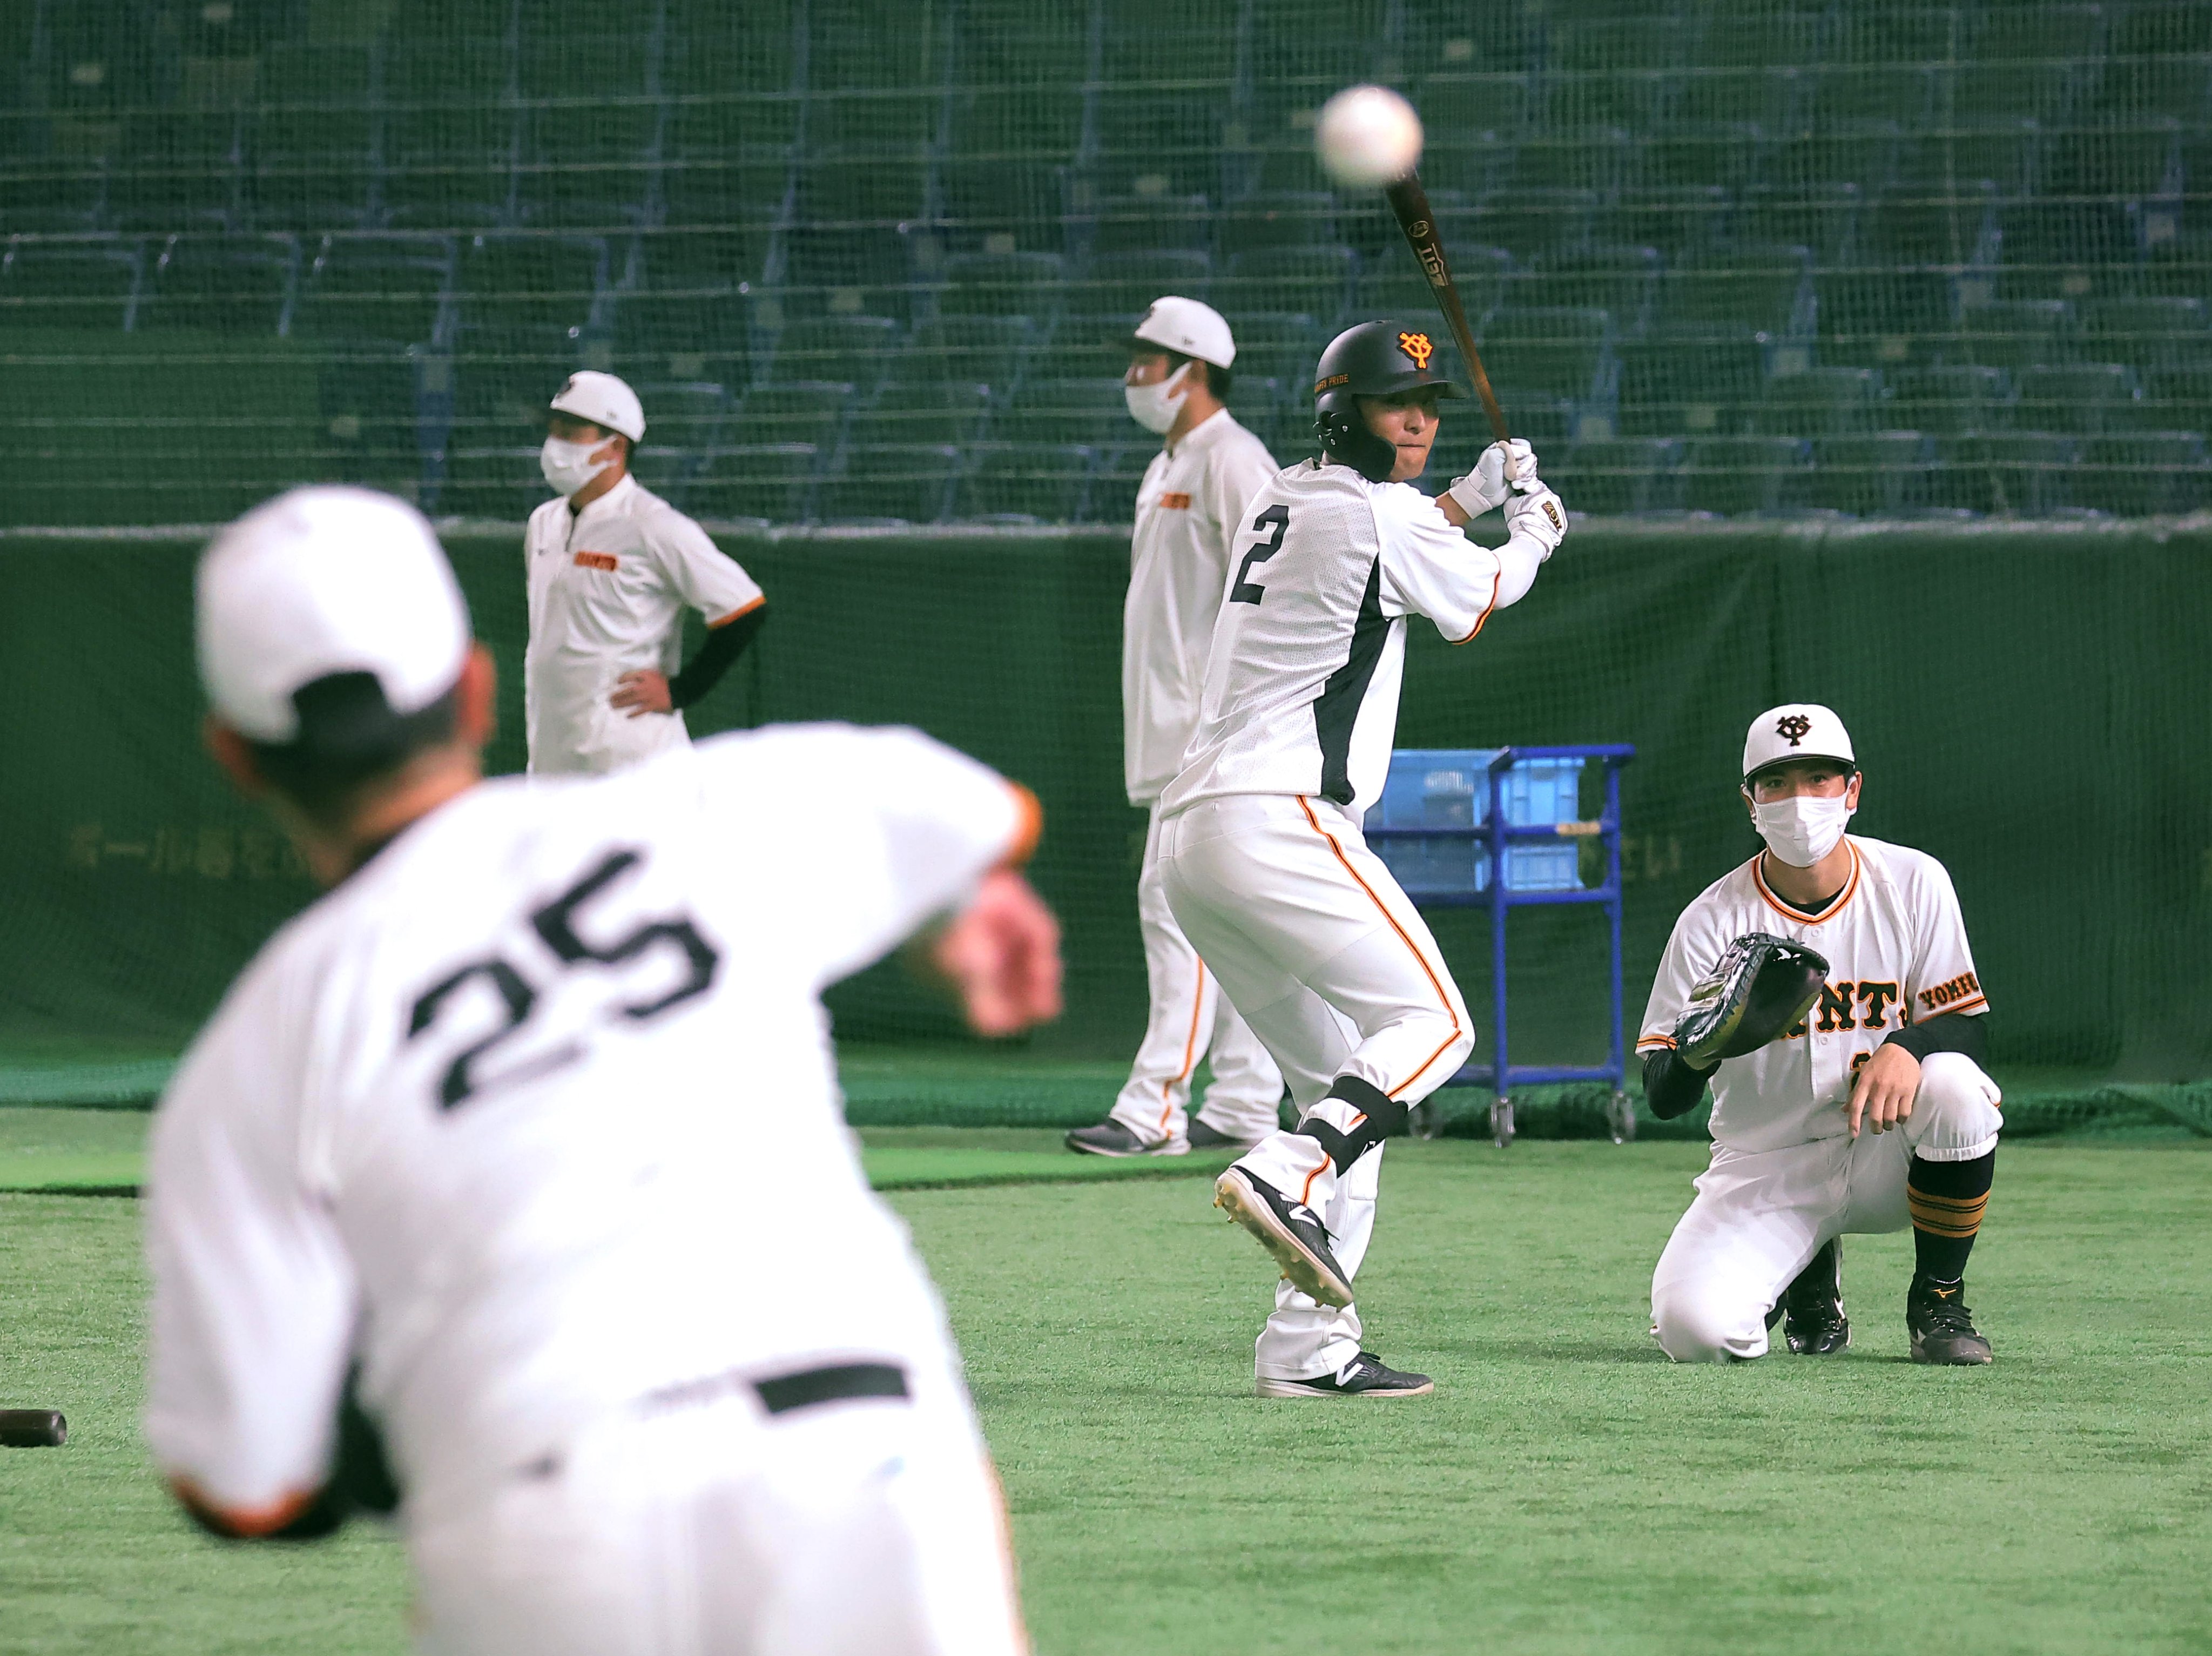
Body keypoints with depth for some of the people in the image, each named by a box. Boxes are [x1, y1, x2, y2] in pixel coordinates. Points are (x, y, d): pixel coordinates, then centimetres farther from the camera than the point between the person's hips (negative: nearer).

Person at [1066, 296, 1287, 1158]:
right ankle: (1243, 1102, 13)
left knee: (1179, 901, -15)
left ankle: (1156, 1107, -20)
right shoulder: (1166, 469, 21)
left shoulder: (1232, 460, -10)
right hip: (1173, 731, 10)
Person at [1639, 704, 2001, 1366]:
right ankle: (1808, 1277, 13)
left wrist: (1910, 1048, -28)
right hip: (1766, 1170, 0)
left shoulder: (1914, 883, -3)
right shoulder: (1713, 919, -7)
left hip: (1886, 1153, 1)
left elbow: (1971, 1030, -4)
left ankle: (1939, 1302, -7)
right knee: (1694, 1326, -27)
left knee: (1955, 1087, -33)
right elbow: (1662, 1097, -10)